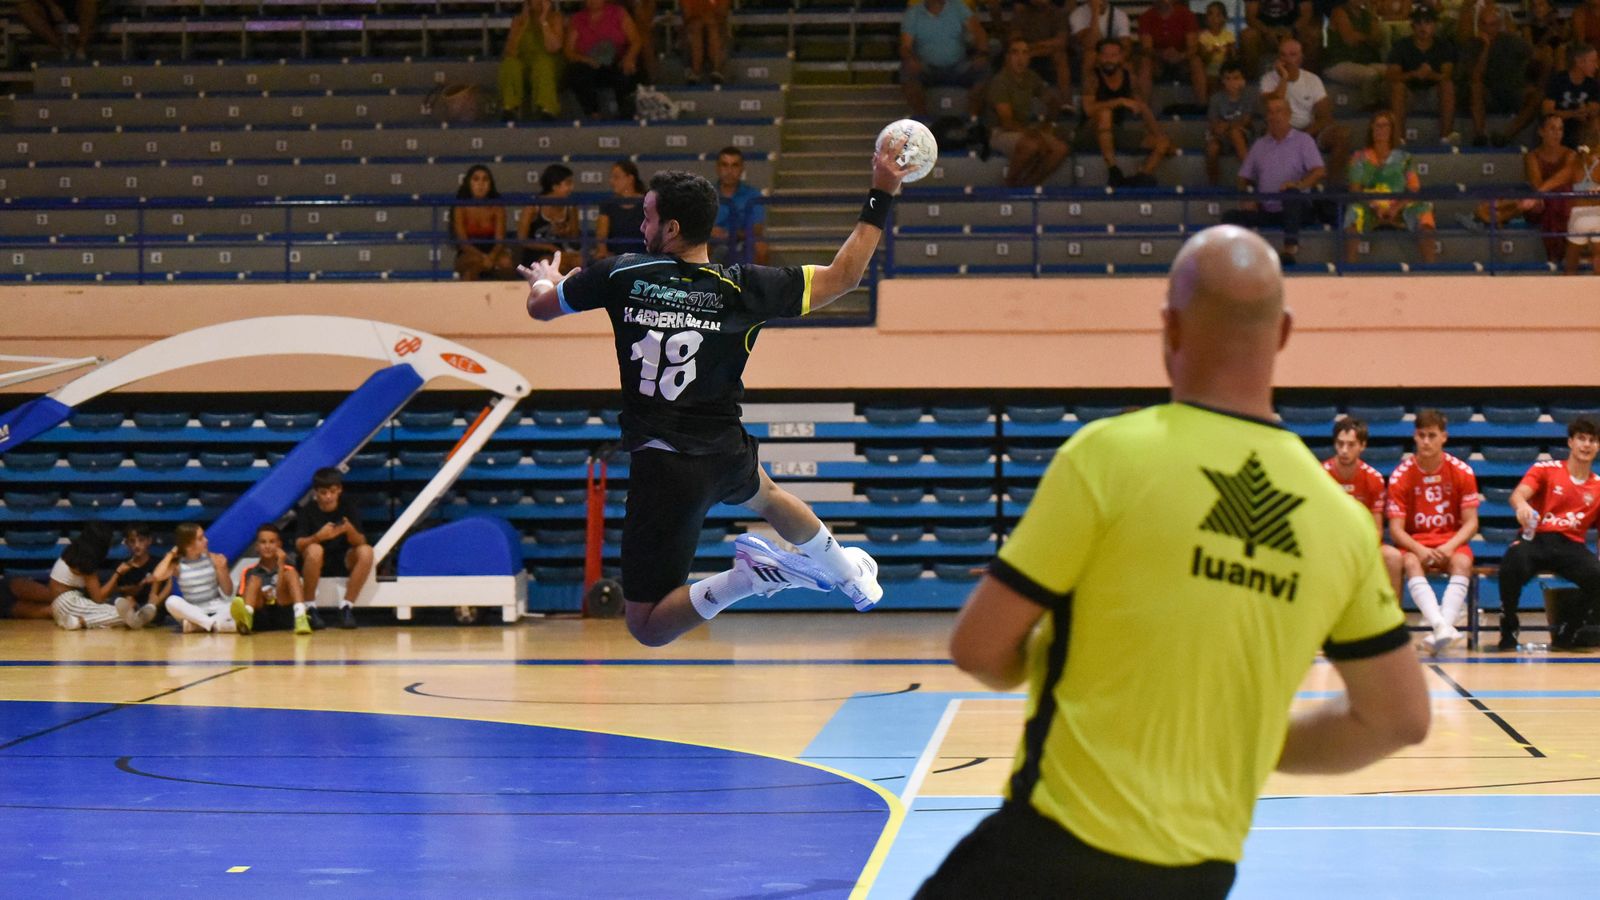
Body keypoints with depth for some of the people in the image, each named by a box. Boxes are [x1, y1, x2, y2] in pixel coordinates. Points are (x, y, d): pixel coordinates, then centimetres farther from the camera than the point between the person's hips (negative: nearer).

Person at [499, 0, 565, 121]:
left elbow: (553, 47, -19)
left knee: (542, 62, -35)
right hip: (523, 68, 2)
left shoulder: (555, 17, -3)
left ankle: (546, 108, -39)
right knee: (510, 63, -29)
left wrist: (543, 20, -19)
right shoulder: (519, 19, 3)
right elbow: (510, 51, -10)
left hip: (550, 70, -2)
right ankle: (510, 108, -31)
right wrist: (524, 23, -13)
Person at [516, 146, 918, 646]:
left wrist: (542, 279, 37)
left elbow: (540, 306, 12)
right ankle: (851, 576, 58)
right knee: (764, 495, 42)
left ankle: (741, 579, -21)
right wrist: (882, 197, 10)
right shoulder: (742, 288, -5)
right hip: (726, 452, 4)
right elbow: (843, 277, 4)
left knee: (646, 626, -1)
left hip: (663, 467, -4)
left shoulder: (621, 276, -6)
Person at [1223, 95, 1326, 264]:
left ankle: (1291, 249, -44)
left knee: (1291, 193, -38)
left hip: (1295, 208, -4)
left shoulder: (1303, 140, 8)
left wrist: (1300, 184, -25)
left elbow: (1319, 172, -5)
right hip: (1266, 210, 4)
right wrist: (1248, 198, 0)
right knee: (1231, 216, -20)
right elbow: (1244, 178, 22)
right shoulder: (1259, 145, 20)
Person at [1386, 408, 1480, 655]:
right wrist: (1419, 549, -25)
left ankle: (1445, 625, -47)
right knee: (1410, 563, -35)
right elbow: (1396, 528, -7)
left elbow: (1470, 522, -3)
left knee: (1462, 562, -33)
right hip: (1414, 543, -1)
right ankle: (1442, 627, -52)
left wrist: (1450, 547, -21)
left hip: (1451, 541, 1)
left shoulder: (1462, 472, -2)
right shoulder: (1401, 475, -5)